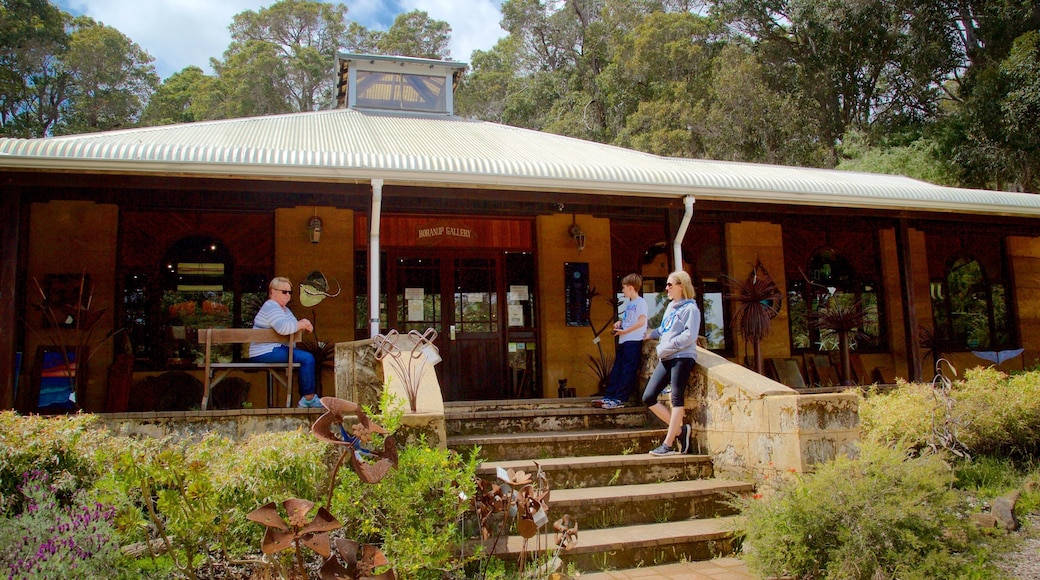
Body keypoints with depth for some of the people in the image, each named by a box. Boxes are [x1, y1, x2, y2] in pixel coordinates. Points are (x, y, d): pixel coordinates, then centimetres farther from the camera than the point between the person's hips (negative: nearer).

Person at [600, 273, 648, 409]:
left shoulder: (640, 302, -8)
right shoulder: (629, 304, 19)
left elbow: (641, 322, -17)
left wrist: (624, 331, -16)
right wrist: (619, 323, 8)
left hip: (634, 341, -9)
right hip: (623, 341, 9)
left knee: (627, 372, -5)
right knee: (616, 370, 8)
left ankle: (619, 399, -5)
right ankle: (609, 396, 11)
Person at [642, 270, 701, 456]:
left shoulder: (690, 308, -5)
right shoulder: (670, 306, 19)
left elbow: (689, 336, -16)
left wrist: (665, 348, -15)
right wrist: (652, 334, 44)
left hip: (682, 357, -8)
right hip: (666, 359, 8)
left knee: (677, 399, -7)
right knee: (648, 397, 0)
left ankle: (667, 444, -5)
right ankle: (680, 429, 9)